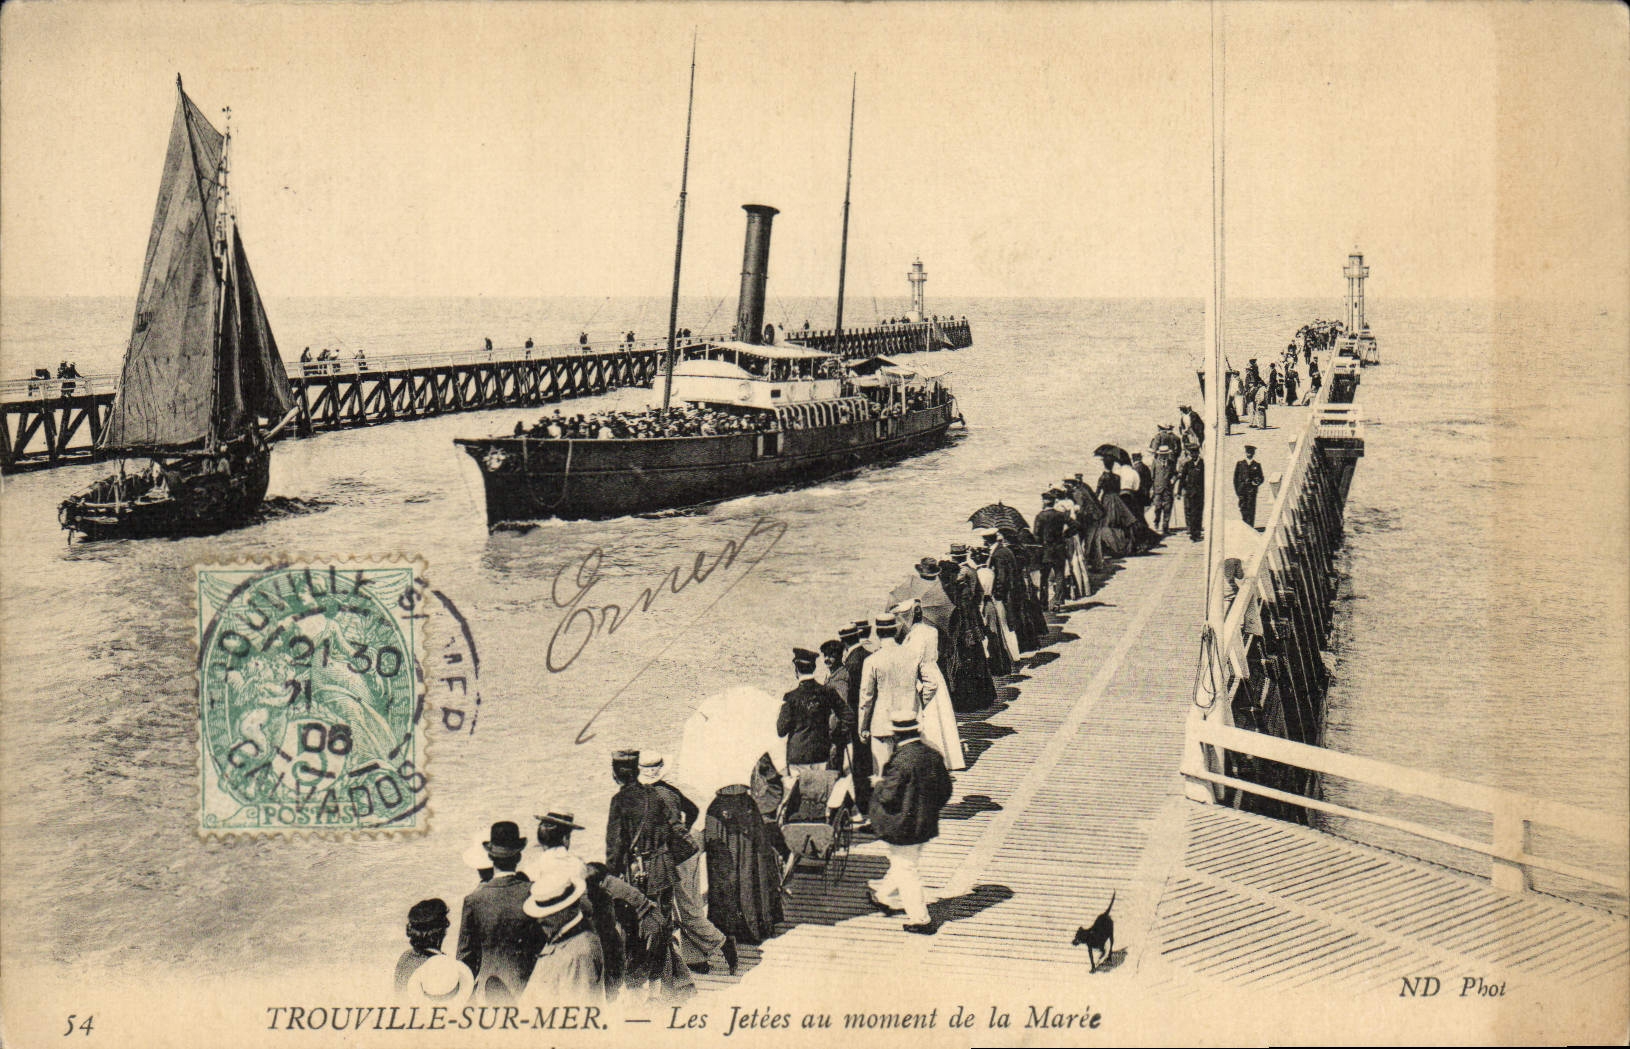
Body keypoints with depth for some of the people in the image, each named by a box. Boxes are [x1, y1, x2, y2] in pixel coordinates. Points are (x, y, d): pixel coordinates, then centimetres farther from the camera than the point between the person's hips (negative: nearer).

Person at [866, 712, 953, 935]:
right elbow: (945, 790, 5)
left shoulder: (901, 762, -27)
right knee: (906, 864, 25)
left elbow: (888, 796, -23)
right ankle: (887, 896, 46)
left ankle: (919, 918, 10)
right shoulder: (933, 756, -3)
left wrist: (880, 784, -3)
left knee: (905, 869, 5)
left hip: (902, 827, -8)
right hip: (926, 824, 8)